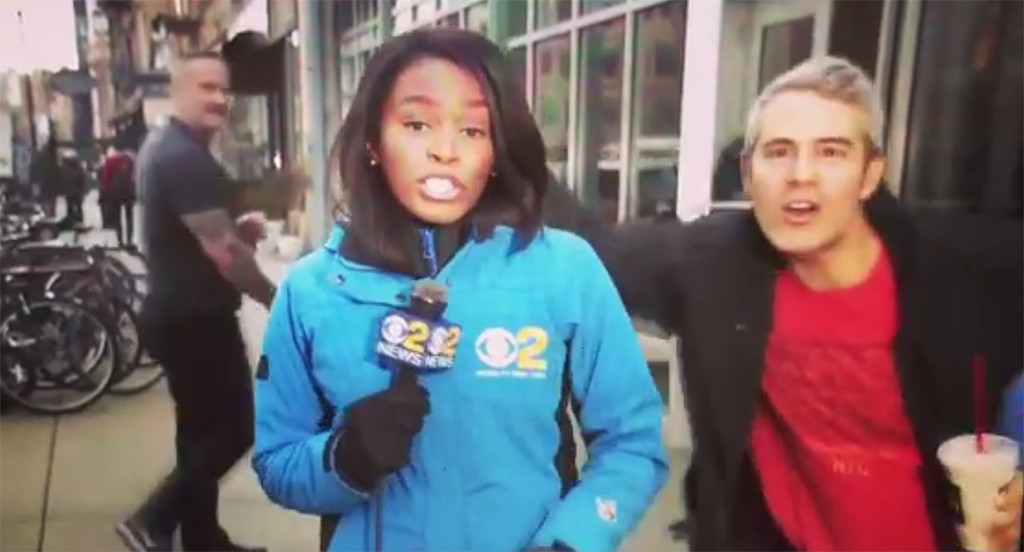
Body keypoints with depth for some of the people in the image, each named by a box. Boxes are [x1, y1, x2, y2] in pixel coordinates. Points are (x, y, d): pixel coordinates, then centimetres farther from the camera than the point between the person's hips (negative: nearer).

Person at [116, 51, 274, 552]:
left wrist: (235, 230, 6)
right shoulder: (187, 157, -21)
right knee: (234, 429, 0)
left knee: (201, 429, 17)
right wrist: (273, 299, -12)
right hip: (197, 319, -10)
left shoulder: (162, 144, 13)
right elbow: (222, 252, -26)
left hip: (175, 312, 10)